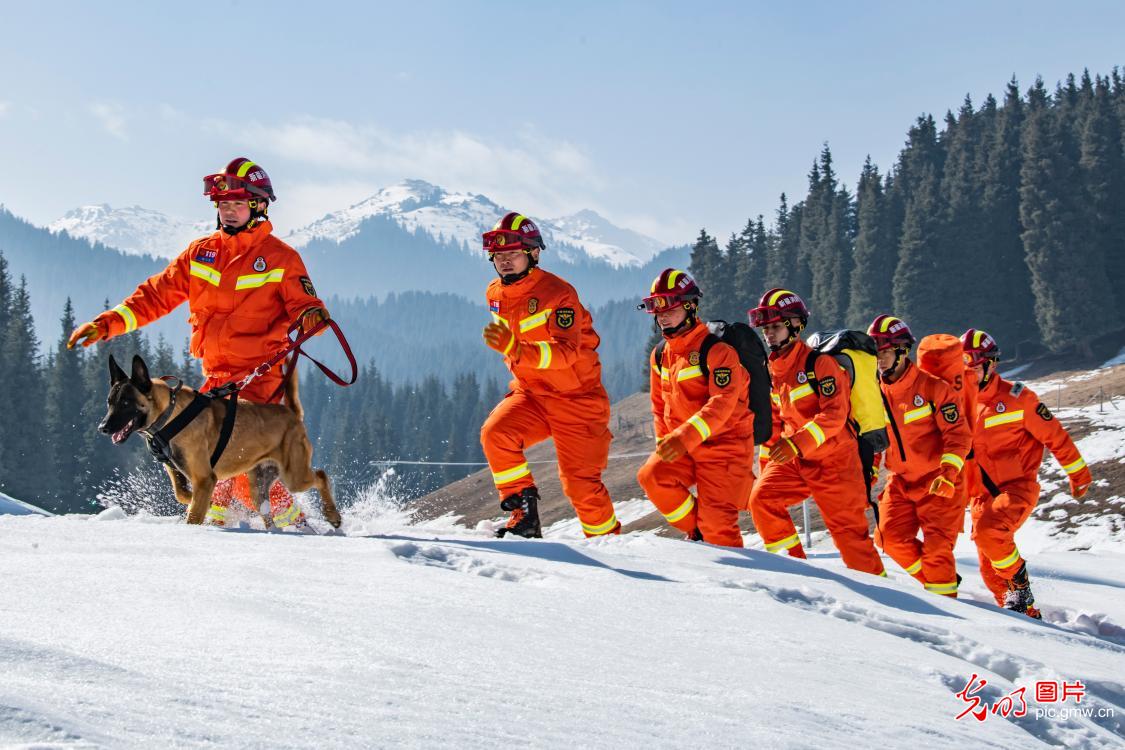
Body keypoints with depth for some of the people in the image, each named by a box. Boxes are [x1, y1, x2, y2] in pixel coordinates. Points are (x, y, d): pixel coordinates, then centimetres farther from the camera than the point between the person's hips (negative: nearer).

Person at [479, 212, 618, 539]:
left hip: (576, 398, -6)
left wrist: (515, 349, -47)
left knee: (580, 483, -4)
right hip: (531, 394, 6)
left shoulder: (557, 293, -19)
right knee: (495, 433, -23)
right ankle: (524, 510, -12)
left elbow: (567, 352, -33)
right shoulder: (495, 294, 3)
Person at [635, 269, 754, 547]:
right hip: (683, 449, 7)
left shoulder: (716, 350, -15)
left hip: (724, 444, -6)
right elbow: (660, 405, 21)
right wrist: (665, 443, 9)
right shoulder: (660, 356, 9)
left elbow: (722, 404, -26)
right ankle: (698, 533, -2)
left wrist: (684, 437, -37)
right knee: (652, 476, -19)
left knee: (716, 522, -13)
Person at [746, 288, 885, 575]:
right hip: (794, 460, 7)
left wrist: (797, 443, -36)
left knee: (848, 531, -1)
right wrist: (769, 459, 19)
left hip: (834, 460, -7)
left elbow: (834, 415, -25)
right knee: (761, 498, -14)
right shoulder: (772, 369, 9)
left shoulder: (819, 362, -15)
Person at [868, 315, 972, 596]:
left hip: (939, 483, -5)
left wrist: (948, 473, -26)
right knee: (893, 538, -6)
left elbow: (959, 435, -14)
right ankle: (940, 581, 14)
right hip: (900, 481, 5)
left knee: (936, 548, -10)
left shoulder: (932, 387, -12)